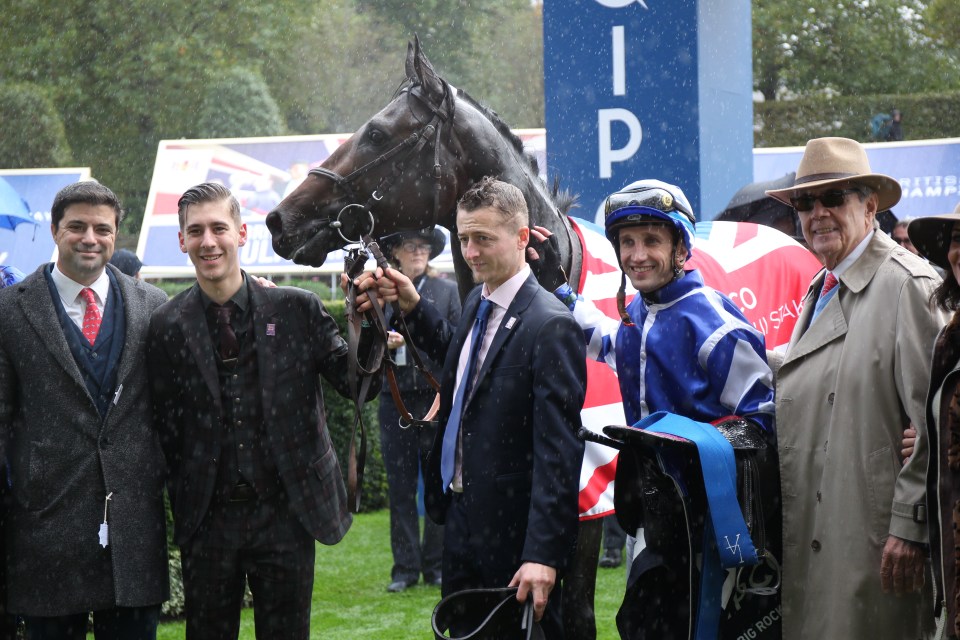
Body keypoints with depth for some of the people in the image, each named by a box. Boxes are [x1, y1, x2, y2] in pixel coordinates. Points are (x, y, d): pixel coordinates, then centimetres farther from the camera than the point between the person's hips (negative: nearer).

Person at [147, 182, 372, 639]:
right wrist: (183, 505, -1)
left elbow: (358, 384, -3)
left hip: (286, 514, 0)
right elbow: (166, 429, 2)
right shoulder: (168, 327, -1)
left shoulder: (297, 310, -1)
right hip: (209, 518, 0)